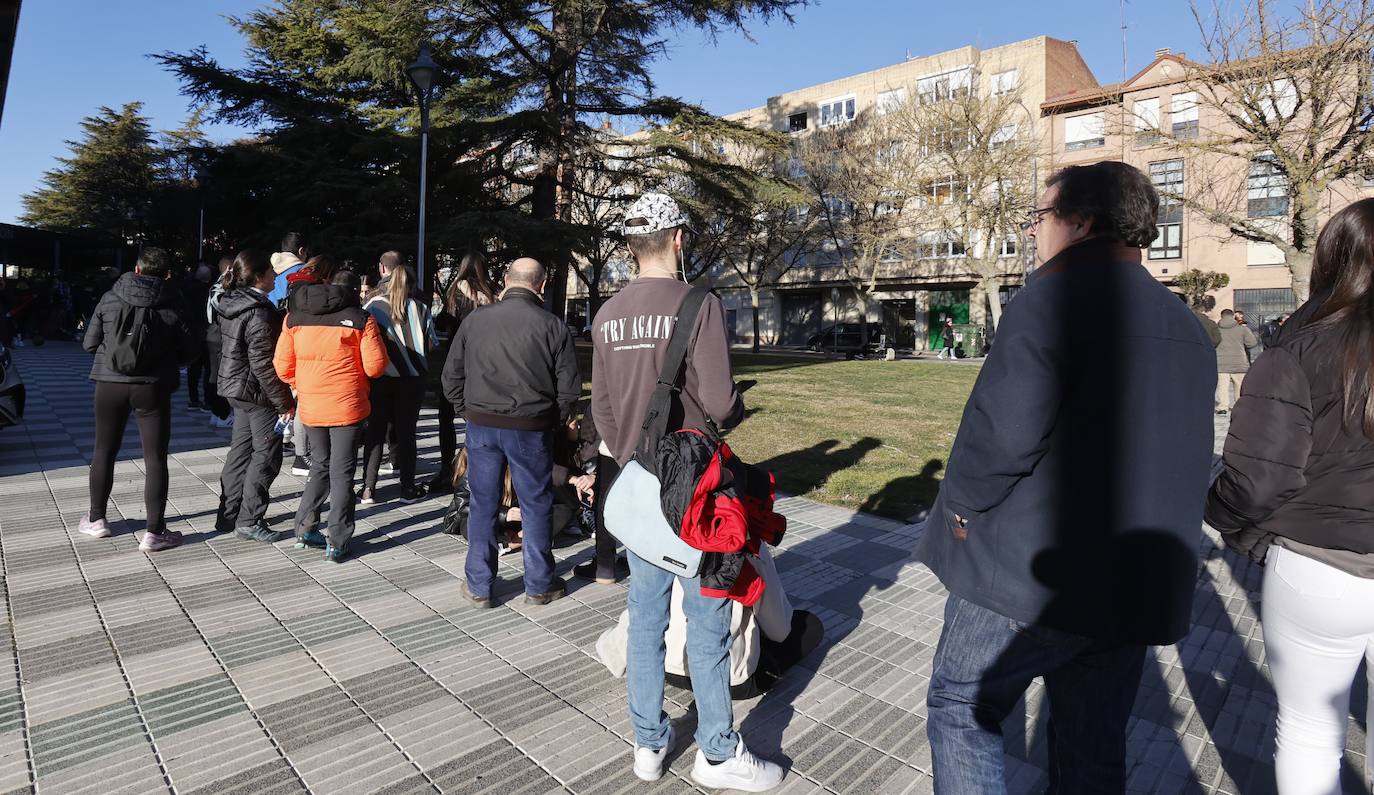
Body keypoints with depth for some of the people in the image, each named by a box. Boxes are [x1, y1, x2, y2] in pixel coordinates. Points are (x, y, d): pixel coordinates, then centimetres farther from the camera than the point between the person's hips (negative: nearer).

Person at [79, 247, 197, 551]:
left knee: (104, 451, 19)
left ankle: (96, 519, 31)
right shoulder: (172, 305, -6)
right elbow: (187, 352, -2)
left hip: (110, 383, 3)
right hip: (152, 387, -2)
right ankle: (155, 532, 2)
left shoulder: (110, 298, 0)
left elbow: (89, 343, 5)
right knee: (155, 458, 1)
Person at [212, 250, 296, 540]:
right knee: (266, 456, 0)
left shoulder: (230, 303, 8)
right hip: (258, 393, -10)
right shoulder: (259, 313, -21)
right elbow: (263, 364, -23)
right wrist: (285, 403, -19)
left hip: (236, 388, 10)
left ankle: (228, 515, 26)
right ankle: (248, 521, 6)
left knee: (241, 450, 17)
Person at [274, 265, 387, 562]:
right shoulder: (361, 319, -7)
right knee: (342, 472, 5)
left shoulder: (294, 317, 5)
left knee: (320, 467, 22)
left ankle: (305, 527, 20)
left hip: (310, 408, 4)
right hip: (348, 407, -3)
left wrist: (300, 387, 19)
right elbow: (376, 365, -10)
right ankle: (337, 543, 8)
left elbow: (282, 366, 4)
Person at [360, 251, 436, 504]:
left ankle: (368, 488, 12)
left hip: (380, 378, 0)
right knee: (406, 431, 9)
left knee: (375, 431, 9)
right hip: (412, 378, 0)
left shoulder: (372, 305, -6)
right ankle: (408, 488, 14)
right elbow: (430, 344, 0)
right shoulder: (420, 308, -4)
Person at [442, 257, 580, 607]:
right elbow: (569, 386, -6)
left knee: (483, 505, 13)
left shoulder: (474, 319, 0)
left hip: (481, 425, 2)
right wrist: (553, 421, 7)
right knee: (536, 506, 11)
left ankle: (478, 586, 23)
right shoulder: (552, 325, -7)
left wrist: (469, 412, 15)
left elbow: (451, 376, 6)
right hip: (530, 429, -2)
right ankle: (538, 585, 23)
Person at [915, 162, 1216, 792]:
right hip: (1139, 587, 8)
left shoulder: (1054, 298, -16)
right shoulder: (1187, 326, 10)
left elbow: (1002, 430, -25)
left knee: (959, 707, 12)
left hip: (1028, 573, -8)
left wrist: (961, 503, -8)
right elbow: (1184, 454, 16)